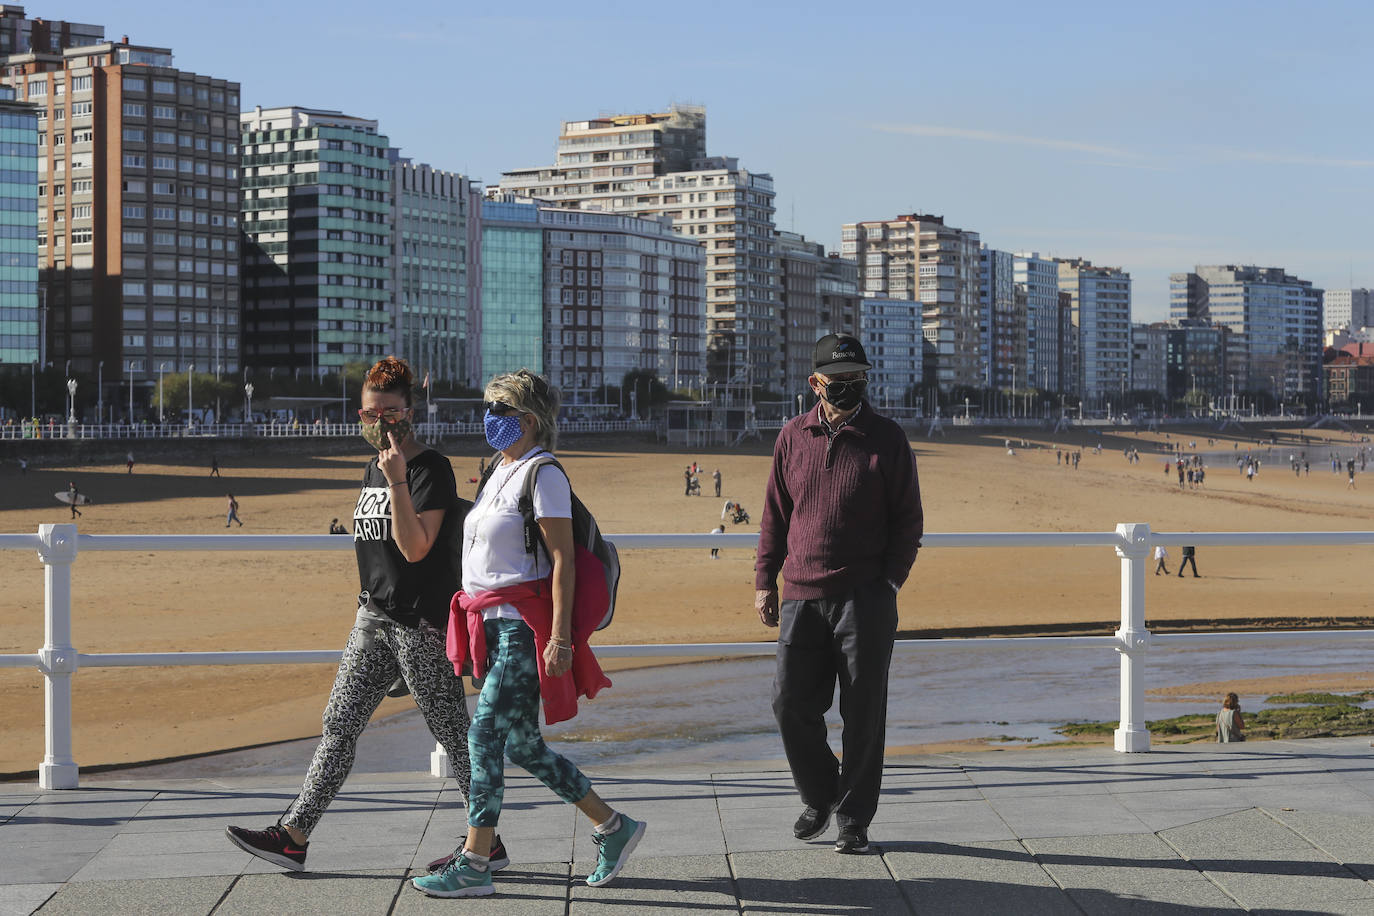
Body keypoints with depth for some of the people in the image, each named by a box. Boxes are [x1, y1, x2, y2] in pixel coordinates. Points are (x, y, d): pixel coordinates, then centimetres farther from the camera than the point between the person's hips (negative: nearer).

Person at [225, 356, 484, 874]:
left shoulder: (431, 469, -11)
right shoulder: (373, 469, 14)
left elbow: (415, 547, -21)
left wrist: (397, 480, -25)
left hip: (421, 622, -8)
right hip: (374, 618, 8)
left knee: (452, 731, -1)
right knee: (340, 724, 5)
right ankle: (294, 835, 7)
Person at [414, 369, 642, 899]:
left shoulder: (543, 474, -10)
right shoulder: (500, 471, 17)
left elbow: (563, 560, -15)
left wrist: (560, 636, -21)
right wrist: (476, 625, 22)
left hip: (524, 620, -9)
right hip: (492, 622, 10)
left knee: (486, 734, -10)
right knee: (521, 744, 10)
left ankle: (473, 864, -5)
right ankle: (613, 828, 19)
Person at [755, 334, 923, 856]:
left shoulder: (887, 439, 0)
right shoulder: (793, 437, 9)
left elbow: (907, 520, 2)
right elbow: (775, 514, 15)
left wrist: (888, 583, -7)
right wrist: (764, 581, 10)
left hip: (865, 597, -3)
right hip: (802, 595, 3)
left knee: (863, 713, 1)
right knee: (791, 703, 1)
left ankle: (853, 819, 14)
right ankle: (819, 797, 24)